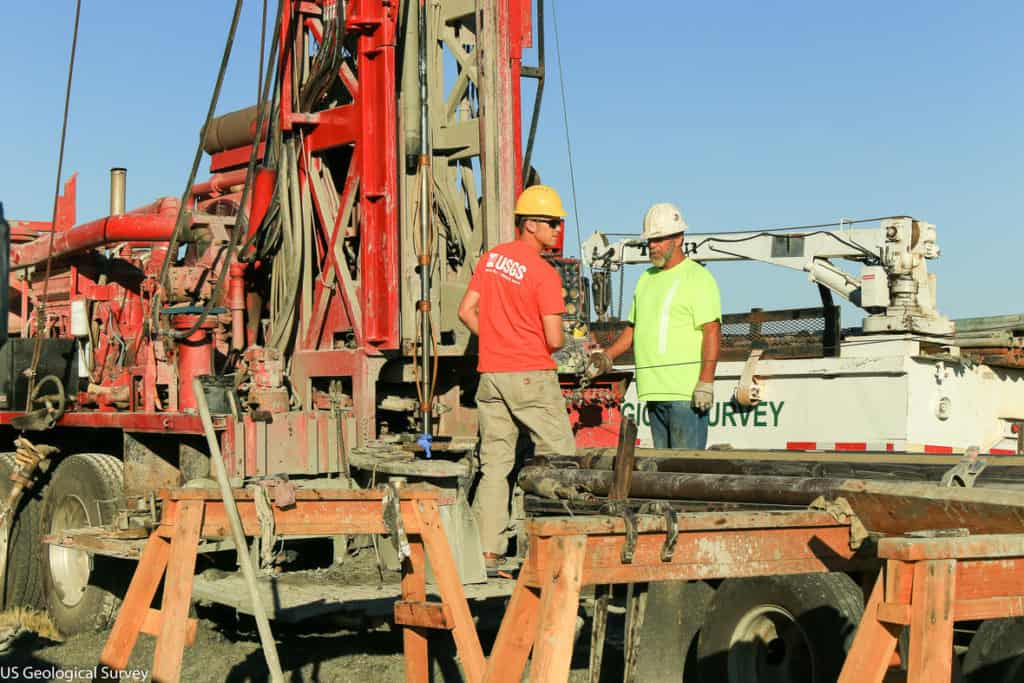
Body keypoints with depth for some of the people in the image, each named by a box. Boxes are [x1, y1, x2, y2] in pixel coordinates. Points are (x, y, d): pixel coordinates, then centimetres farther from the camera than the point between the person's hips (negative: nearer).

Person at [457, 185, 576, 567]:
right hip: (531, 375, -6)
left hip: (490, 374, 6)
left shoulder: (491, 258, 8)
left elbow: (466, 311, 10)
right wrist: (560, 343, 7)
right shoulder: (544, 274, -12)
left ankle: (487, 550, 7)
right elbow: (554, 339, -15)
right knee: (558, 457, 5)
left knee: (495, 463, 8)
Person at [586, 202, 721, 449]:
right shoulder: (646, 279, 20)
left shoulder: (697, 277, -4)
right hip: (654, 390, 8)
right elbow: (634, 327, 28)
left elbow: (712, 330, -12)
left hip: (686, 391, -8)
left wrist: (706, 382, -20)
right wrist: (606, 356, 14)